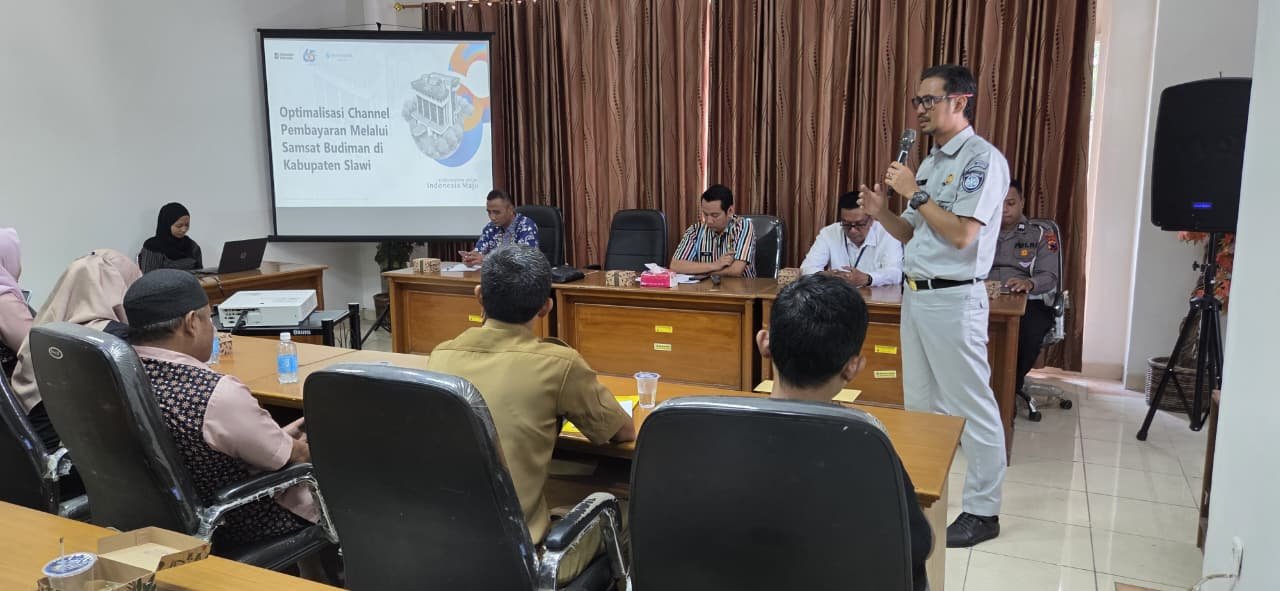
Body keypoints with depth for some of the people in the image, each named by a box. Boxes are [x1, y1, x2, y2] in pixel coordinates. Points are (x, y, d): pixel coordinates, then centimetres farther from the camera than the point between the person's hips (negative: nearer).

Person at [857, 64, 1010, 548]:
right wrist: (882, 213, 1)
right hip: (916, 294, 9)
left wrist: (915, 193, -13)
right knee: (919, 402, 15)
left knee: (970, 406, -1)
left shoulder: (983, 159, -11)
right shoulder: (930, 163, 15)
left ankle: (982, 511, 10)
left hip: (954, 299, -9)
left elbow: (960, 235, -21)